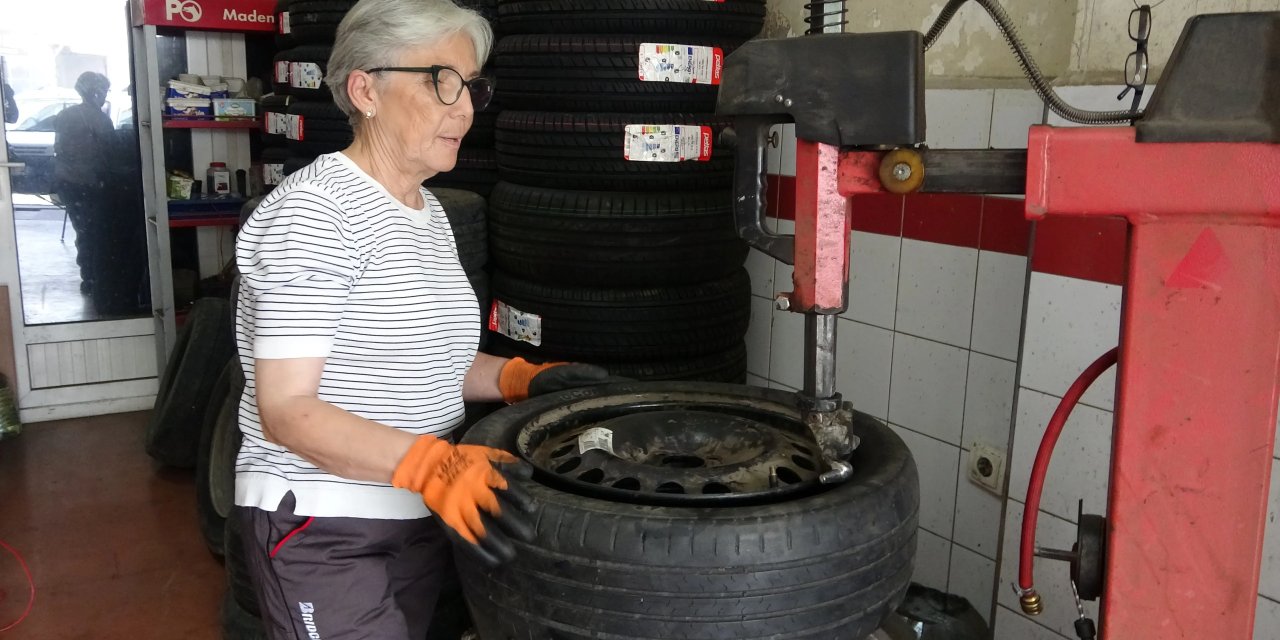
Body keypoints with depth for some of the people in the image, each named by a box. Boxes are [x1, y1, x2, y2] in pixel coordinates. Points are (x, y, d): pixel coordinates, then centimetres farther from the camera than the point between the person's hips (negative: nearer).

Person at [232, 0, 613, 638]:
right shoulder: (312, 210, -18)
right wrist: (432, 464, -35)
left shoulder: (428, 209, 10)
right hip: (322, 533, -8)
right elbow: (285, 408, -22)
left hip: (422, 514, 8)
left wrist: (517, 378, 3)